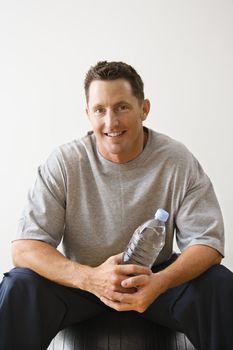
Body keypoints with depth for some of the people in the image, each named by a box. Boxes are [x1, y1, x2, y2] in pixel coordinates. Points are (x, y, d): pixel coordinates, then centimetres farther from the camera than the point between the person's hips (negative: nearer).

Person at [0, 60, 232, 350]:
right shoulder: (64, 162, -14)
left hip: (155, 276, 1)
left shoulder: (178, 161, -12)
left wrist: (159, 283, -35)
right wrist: (91, 278, -37)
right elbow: (25, 247, -19)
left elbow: (207, 241, -14)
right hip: (80, 279, 0)